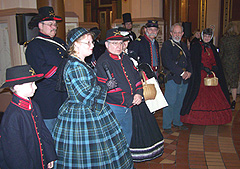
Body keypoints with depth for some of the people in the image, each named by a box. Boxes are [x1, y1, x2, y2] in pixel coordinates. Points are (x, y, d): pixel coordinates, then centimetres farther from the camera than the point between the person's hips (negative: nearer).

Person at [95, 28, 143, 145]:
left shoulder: (125, 59, 12)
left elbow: (136, 76, 16)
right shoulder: (103, 62, -14)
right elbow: (105, 87, -20)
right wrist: (130, 100, -18)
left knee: (127, 134, 21)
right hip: (113, 107, -8)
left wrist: (138, 93, -4)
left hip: (128, 107, 8)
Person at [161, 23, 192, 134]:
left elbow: (188, 60, 17)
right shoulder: (166, 45, -5)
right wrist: (182, 72, -17)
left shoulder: (184, 45, 18)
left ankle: (177, 122, 29)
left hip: (184, 79, 7)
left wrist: (189, 72, -2)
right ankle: (166, 126, 8)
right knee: (170, 103, -3)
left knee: (179, 102, 15)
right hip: (172, 78, -6)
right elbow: (168, 63, -16)